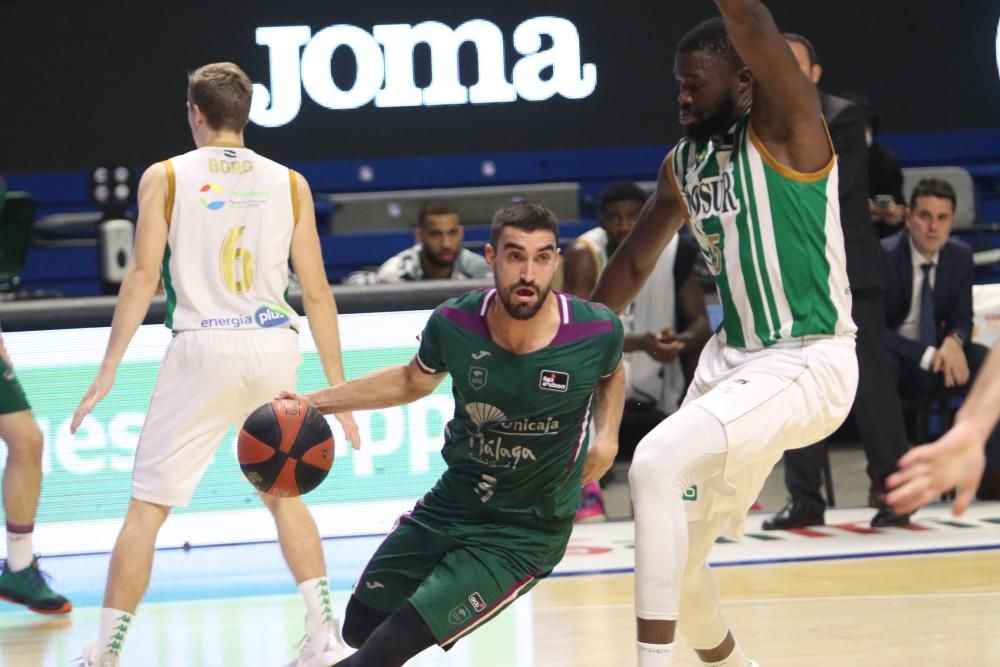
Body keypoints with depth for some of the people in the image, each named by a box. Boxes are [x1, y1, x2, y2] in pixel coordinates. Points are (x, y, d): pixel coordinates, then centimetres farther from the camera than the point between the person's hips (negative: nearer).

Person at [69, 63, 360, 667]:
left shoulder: (166, 176, 3)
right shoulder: (289, 182, 10)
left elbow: (144, 275, -5)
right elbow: (317, 290, 6)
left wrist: (109, 371, -5)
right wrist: (338, 388, 10)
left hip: (205, 348, -3)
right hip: (275, 348, 3)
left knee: (146, 507, 5)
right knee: (284, 494, 22)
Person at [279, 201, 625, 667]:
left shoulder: (597, 331, -20)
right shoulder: (454, 324, -15)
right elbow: (413, 381, 10)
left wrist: (607, 436, -7)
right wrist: (315, 402, 5)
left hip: (525, 534, -4)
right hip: (450, 504, 4)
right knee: (359, 629, 18)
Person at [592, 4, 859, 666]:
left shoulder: (787, 127, -13)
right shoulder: (682, 164, 9)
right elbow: (633, 264, 23)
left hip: (808, 363, -8)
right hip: (734, 358, 9)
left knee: (658, 462, -27)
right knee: (678, 554, 10)